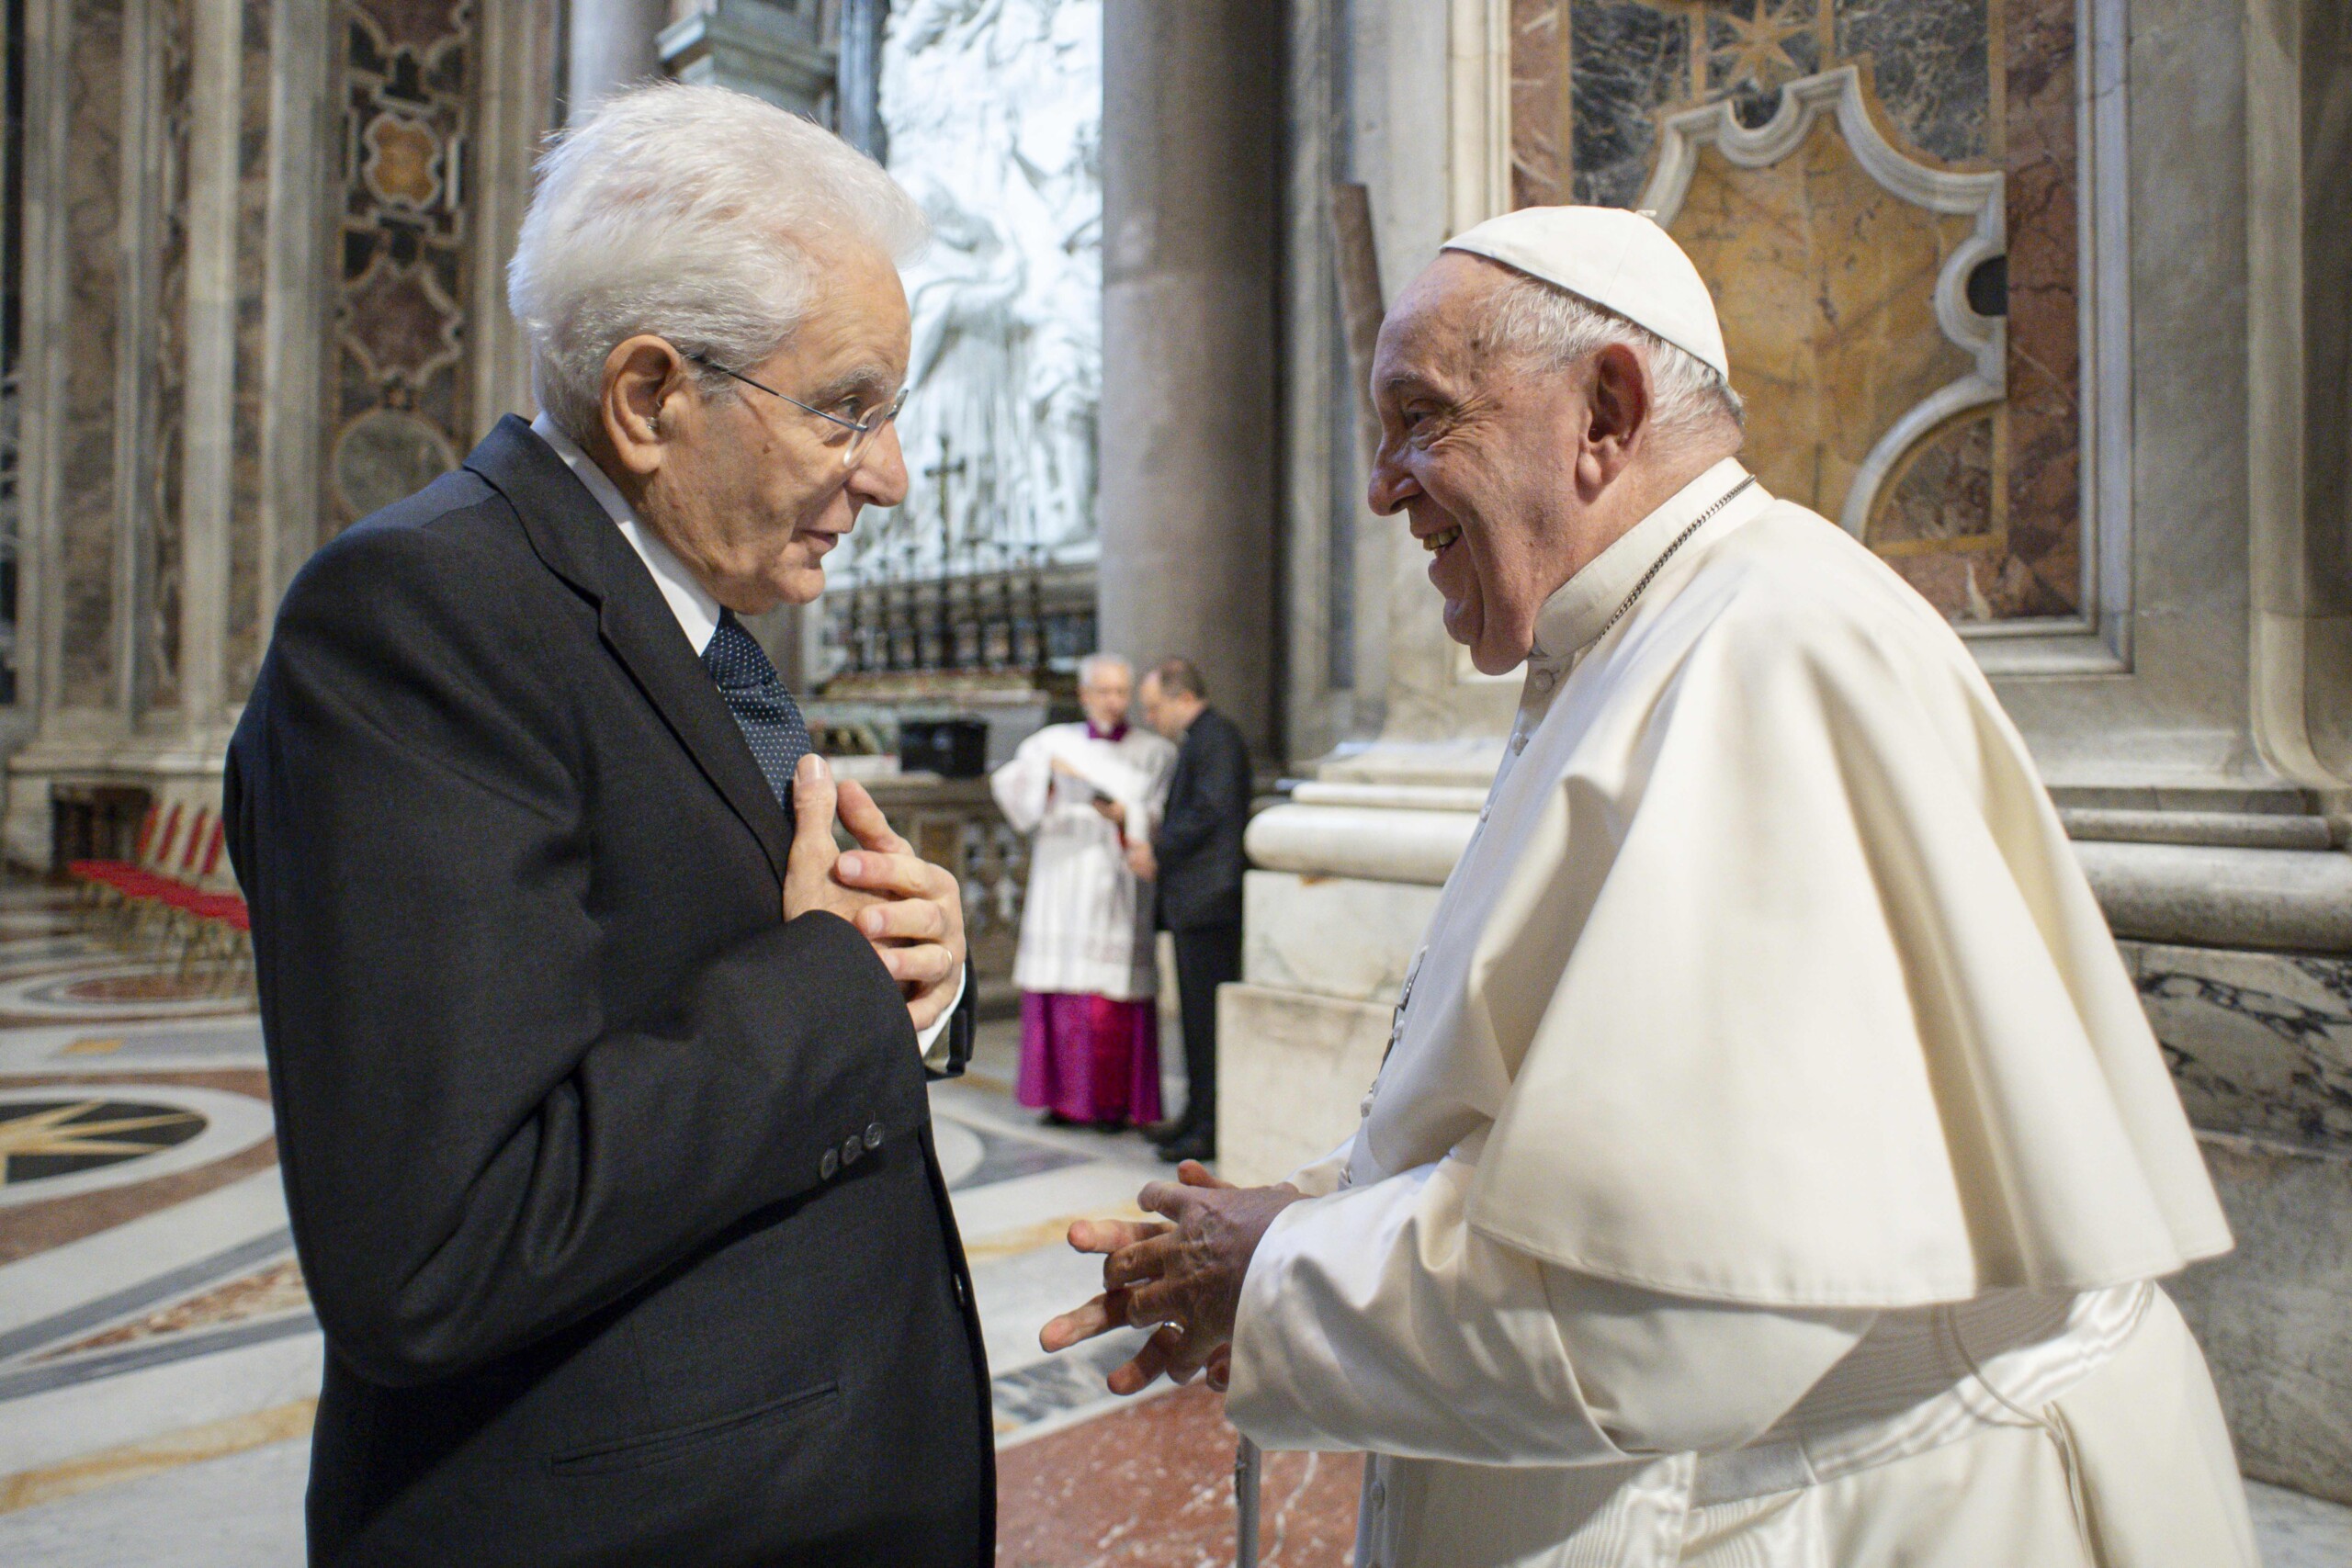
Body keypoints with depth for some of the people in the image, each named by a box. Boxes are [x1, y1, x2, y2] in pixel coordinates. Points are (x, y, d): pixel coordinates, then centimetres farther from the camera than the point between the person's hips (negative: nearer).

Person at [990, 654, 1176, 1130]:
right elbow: (1008, 788, 0)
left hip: (1120, 889, -2)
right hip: (1061, 884, 2)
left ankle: (1116, 1100, 4)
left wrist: (1124, 815, -15)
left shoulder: (1154, 753, 9)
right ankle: (1066, 1096, 9)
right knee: (1060, 994, -1)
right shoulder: (1052, 742, 13)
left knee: (1115, 997, -6)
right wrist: (1047, 767, -17)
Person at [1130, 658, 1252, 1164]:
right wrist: (1157, 841, 10)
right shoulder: (1195, 740, 21)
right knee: (1195, 1015, 15)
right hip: (1191, 903, 10)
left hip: (1211, 901, -10)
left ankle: (1216, 1128, 0)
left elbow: (1211, 814, -19)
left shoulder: (1217, 736, -11)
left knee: (1212, 1017, -6)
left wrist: (1159, 851, -12)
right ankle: (1198, 1116, 24)